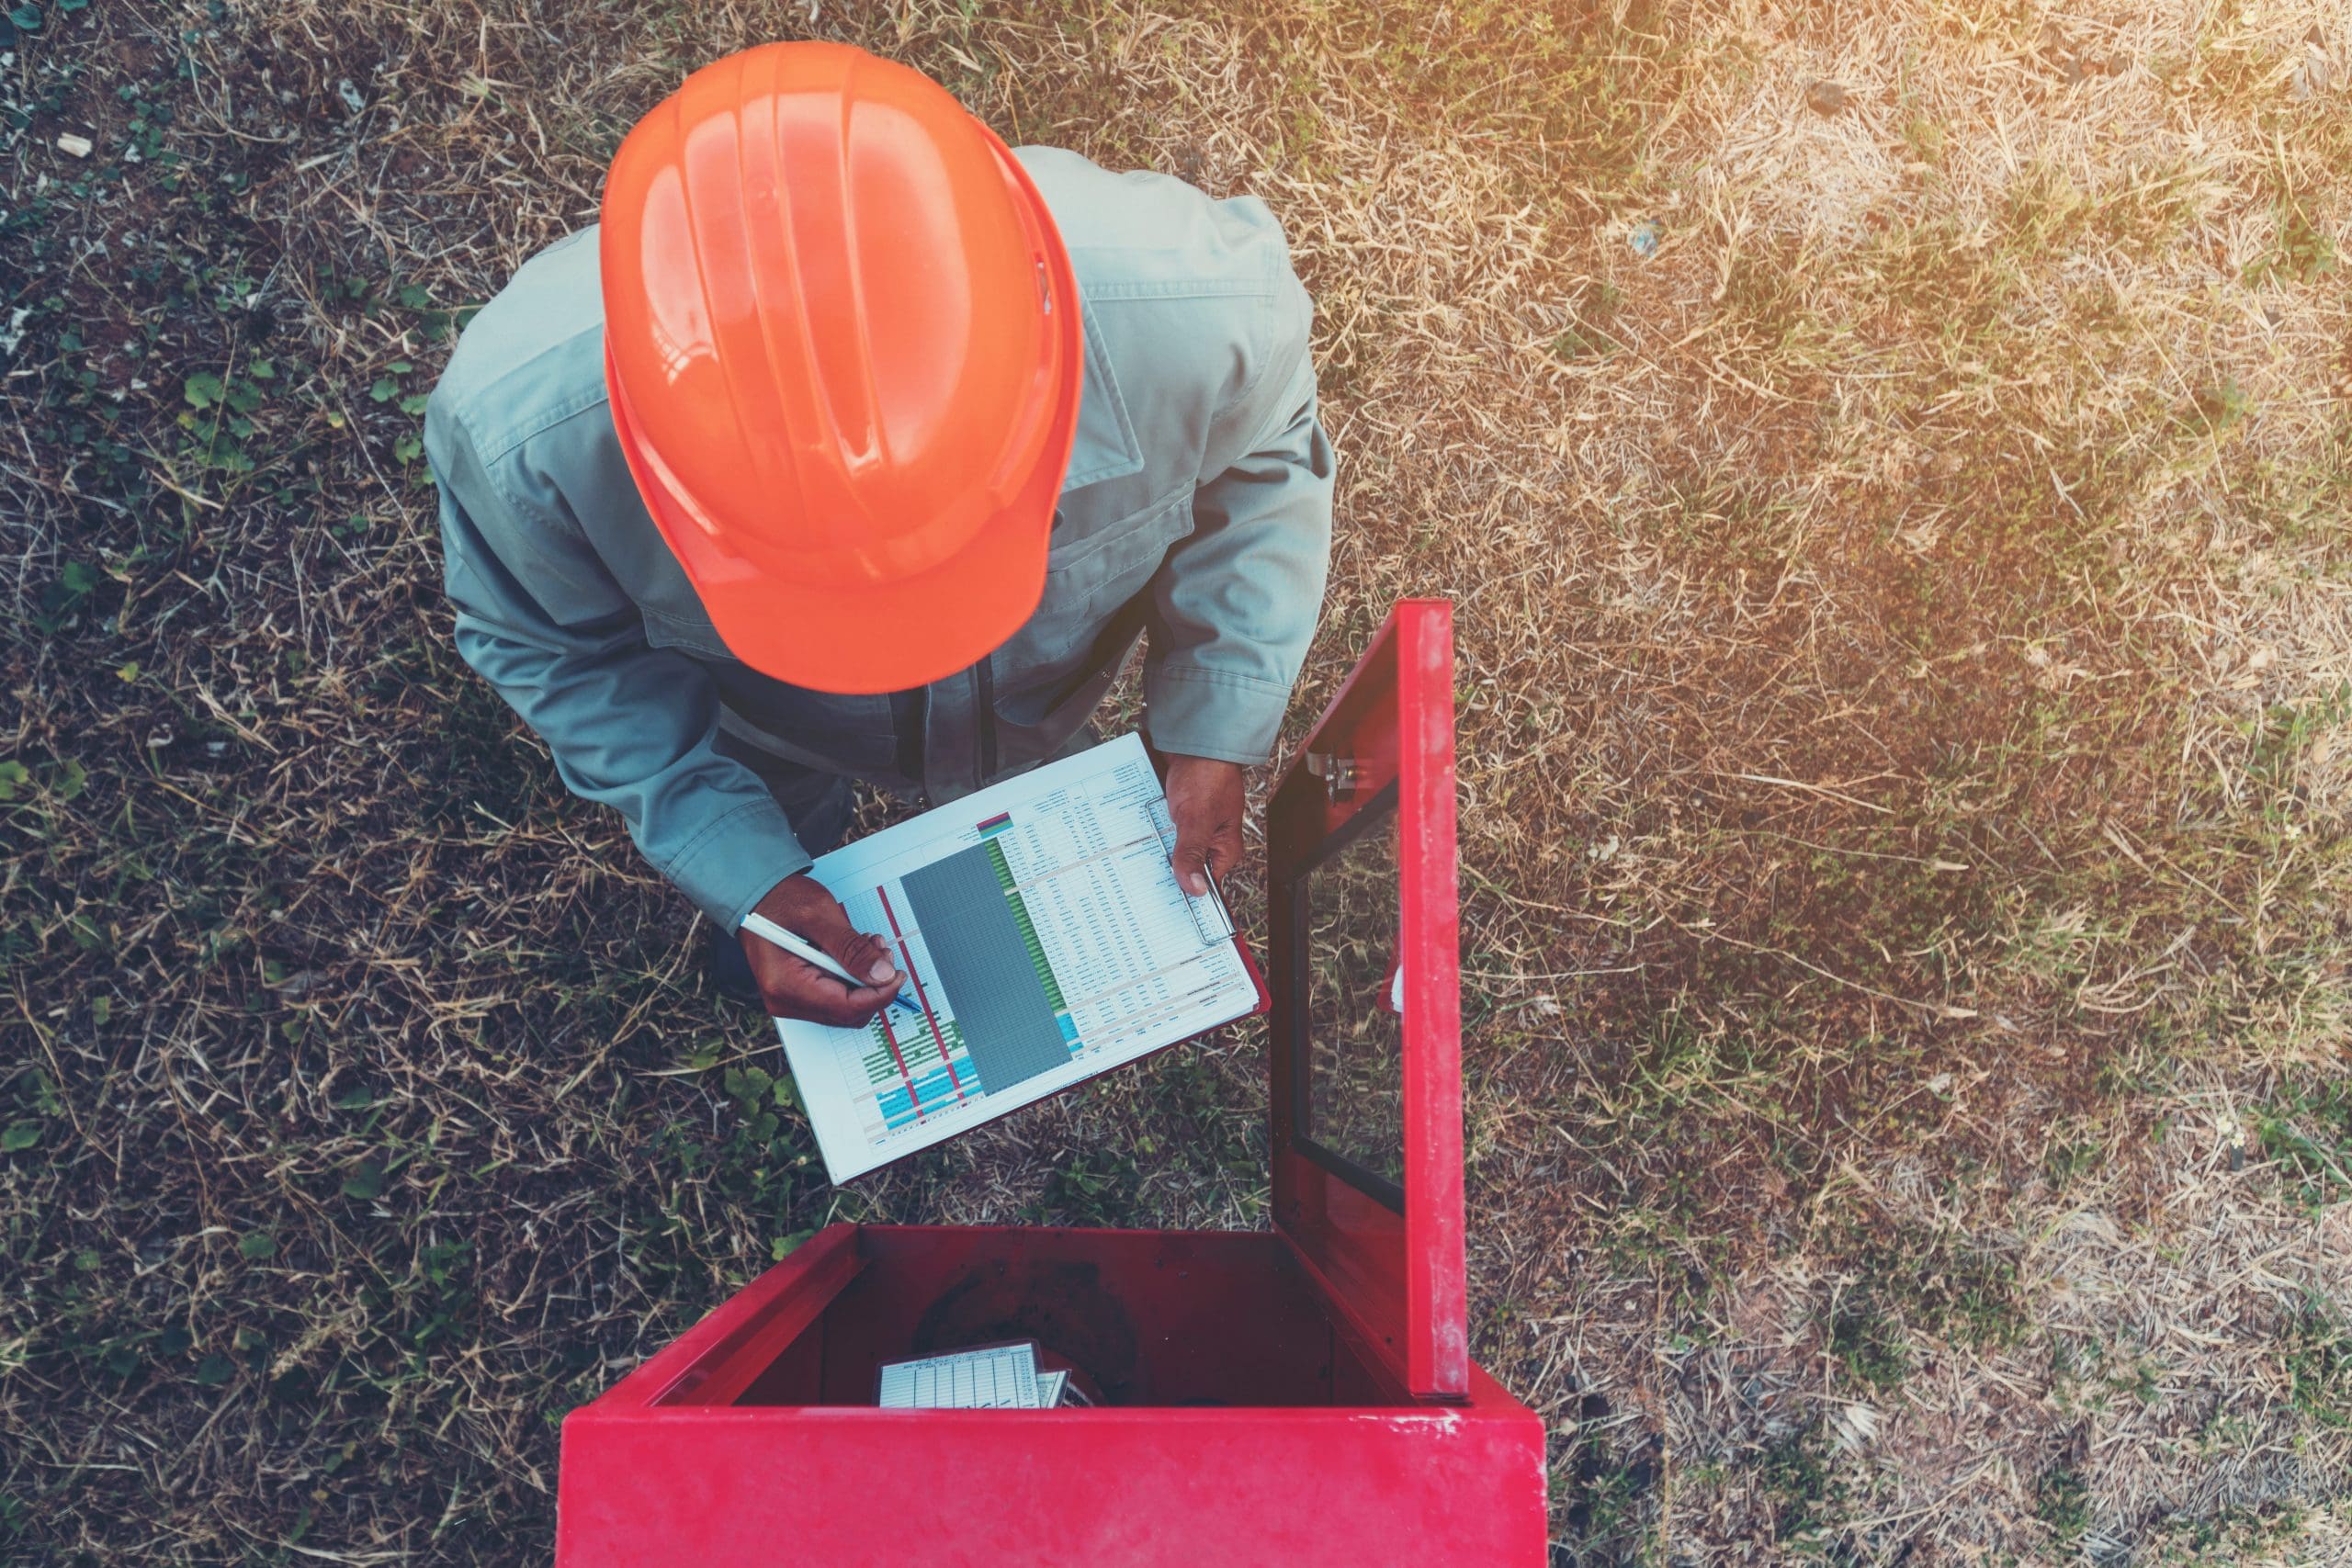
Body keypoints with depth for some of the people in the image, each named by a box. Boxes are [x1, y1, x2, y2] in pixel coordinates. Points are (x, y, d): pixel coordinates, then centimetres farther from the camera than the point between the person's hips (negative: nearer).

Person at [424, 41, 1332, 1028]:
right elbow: (562, 649, -20)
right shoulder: (519, 426, -44)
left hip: (1048, 697, 1)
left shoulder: (1196, 305, -44)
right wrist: (742, 874, -30)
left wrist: (1216, 725, -27)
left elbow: (1259, 460, -18)